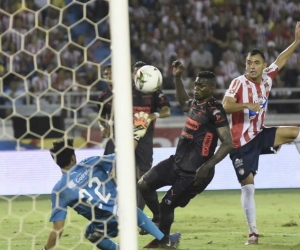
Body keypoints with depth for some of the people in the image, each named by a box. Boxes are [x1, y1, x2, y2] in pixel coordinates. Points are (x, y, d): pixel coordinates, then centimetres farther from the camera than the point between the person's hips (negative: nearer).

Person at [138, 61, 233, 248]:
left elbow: (228, 143, -23)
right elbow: (183, 102, 35)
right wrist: (177, 78, 24)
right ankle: (158, 219, 31)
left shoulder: (214, 110, -19)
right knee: (144, 185, 11)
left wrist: (207, 167, -28)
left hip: (194, 171, -9)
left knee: (167, 204, 1)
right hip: (177, 162, 9)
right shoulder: (195, 104, 8)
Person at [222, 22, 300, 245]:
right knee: (248, 186, -5)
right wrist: (246, 105, -43)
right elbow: (226, 106, -28)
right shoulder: (239, 83, -16)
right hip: (241, 142, -6)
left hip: (259, 136, 6)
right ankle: (253, 233, 3)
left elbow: (280, 61, 16)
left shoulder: (267, 79, 0)